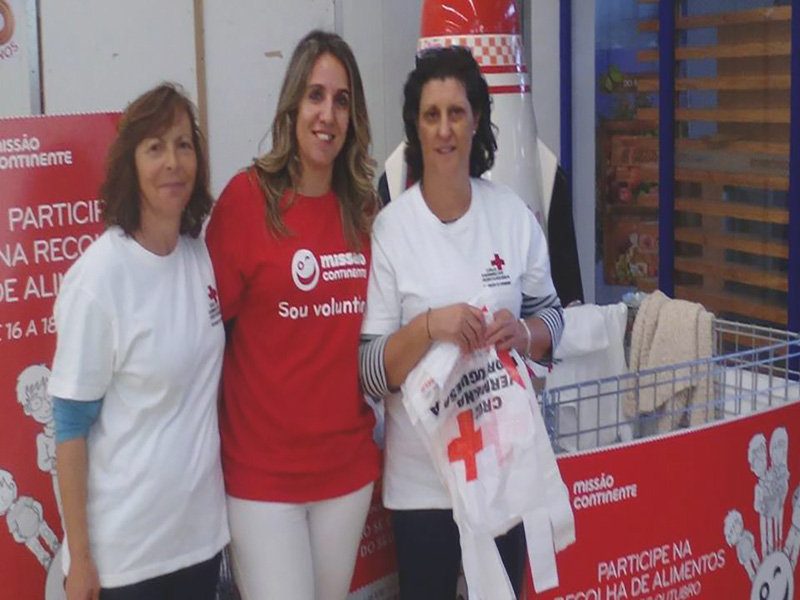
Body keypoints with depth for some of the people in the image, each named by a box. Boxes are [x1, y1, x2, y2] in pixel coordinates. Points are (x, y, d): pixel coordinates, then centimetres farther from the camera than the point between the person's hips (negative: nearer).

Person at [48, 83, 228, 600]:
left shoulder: (201, 255, -1)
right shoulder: (99, 277, -17)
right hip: (124, 547, -5)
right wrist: (79, 557, -11)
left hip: (200, 527, 5)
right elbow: (71, 424, -13)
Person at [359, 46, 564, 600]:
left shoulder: (514, 215, -2)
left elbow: (552, 317, 8)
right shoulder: (389, 227, -10)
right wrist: (428, 327, -28)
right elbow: (372, 373, -11)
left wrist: (524, 334, -13)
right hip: (422, 475, -2)